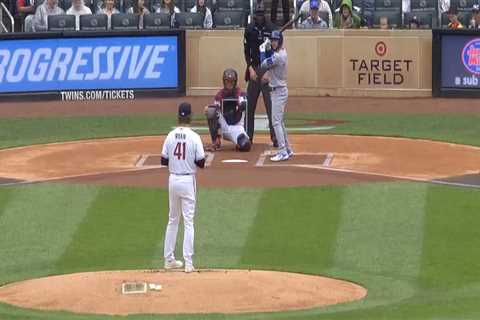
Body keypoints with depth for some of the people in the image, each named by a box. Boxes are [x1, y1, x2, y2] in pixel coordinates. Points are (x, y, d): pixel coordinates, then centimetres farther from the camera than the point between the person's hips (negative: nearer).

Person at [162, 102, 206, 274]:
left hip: (173, 180, 4)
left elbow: (163, 161, 2)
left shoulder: (170, 136, -2)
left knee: (172, 220, 16)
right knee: (188, 222, 0)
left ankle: (169, 259, 19)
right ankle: (188, 262, -4)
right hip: (188, 181, -4)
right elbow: (201, 163, -11)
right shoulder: (194, 137, -12)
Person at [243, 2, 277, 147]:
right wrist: (250, 69, -5)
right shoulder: (249, 29, 4)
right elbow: (246, 51, 8)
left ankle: (275, 137, -3)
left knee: (271, 105, -6)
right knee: (249, 104, 4)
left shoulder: (271, 29, -4)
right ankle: (247, 136, 11)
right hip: (254, 69, 3)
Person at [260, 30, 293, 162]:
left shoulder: (278, 56, -20)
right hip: (279, 90, 10)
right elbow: (269, 61, 15)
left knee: (276, 122, -12)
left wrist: (262, 51, -2)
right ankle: (287, 150, 25)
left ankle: (283, 152, -16)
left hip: (278, 92, -10)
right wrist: (267, 49, 1)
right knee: (280, 122, 18)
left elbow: (264, 65, -15)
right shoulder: (281, 52, 9)